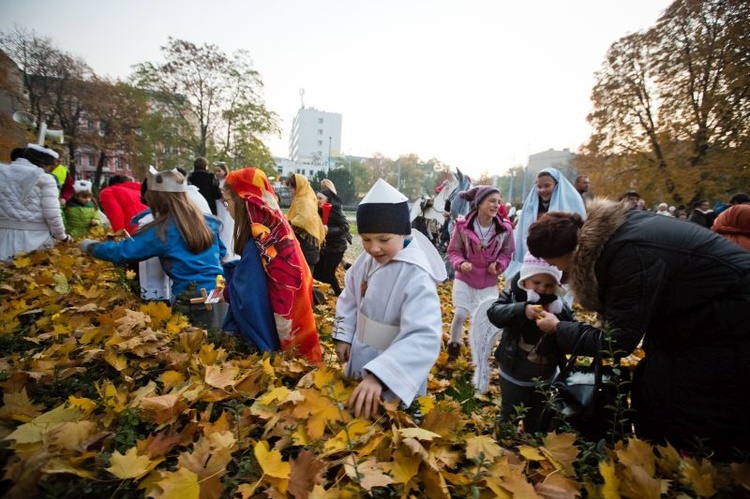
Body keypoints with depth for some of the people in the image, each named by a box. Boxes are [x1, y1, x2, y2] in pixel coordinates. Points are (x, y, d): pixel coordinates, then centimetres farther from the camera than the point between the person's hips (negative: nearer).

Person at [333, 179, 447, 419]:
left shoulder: (417, 277, -31)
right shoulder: (366, 260, -9)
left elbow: (424, 338, -39)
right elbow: (350, 299, 8)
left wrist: (379, 375, -47)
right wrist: (343, 335, 3)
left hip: (394, 377, -6)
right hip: (360, 361, 7)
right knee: (356, 414, 29)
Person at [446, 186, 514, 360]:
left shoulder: (505, 228, -12)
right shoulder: (463, 225, -17)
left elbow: (507, 252, 3)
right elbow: (453, 250, -5)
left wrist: (499, 264, -16)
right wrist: (460, 263, -25)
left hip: (489, 282, 2)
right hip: (465, 278, -1)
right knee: (460, 314, -2)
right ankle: (454, 345, 26)